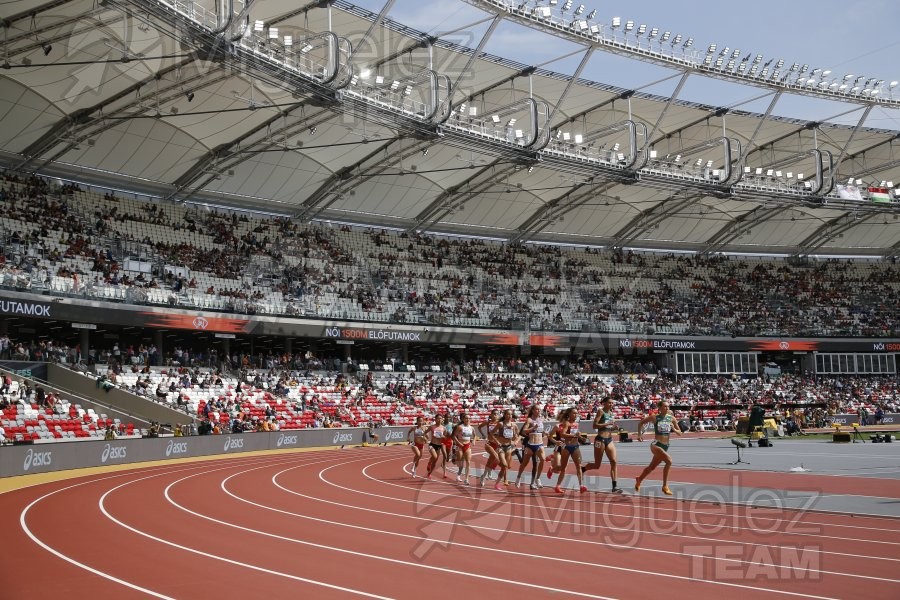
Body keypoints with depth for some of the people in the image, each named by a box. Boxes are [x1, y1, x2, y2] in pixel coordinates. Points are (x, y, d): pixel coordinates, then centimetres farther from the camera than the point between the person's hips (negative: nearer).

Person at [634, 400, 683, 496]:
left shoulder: (671, 418, 3)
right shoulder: (654, 417, -7)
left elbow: (679, 433, 8)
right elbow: (641, 423, 7)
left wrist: (674, 429, -11)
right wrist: (640, 434, -1)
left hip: (665, 446, 5)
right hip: (656, 445, -5)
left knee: (652, 467, 19)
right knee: (669, 461, -27)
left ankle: (639, 480, 46)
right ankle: (665, 486, -17)